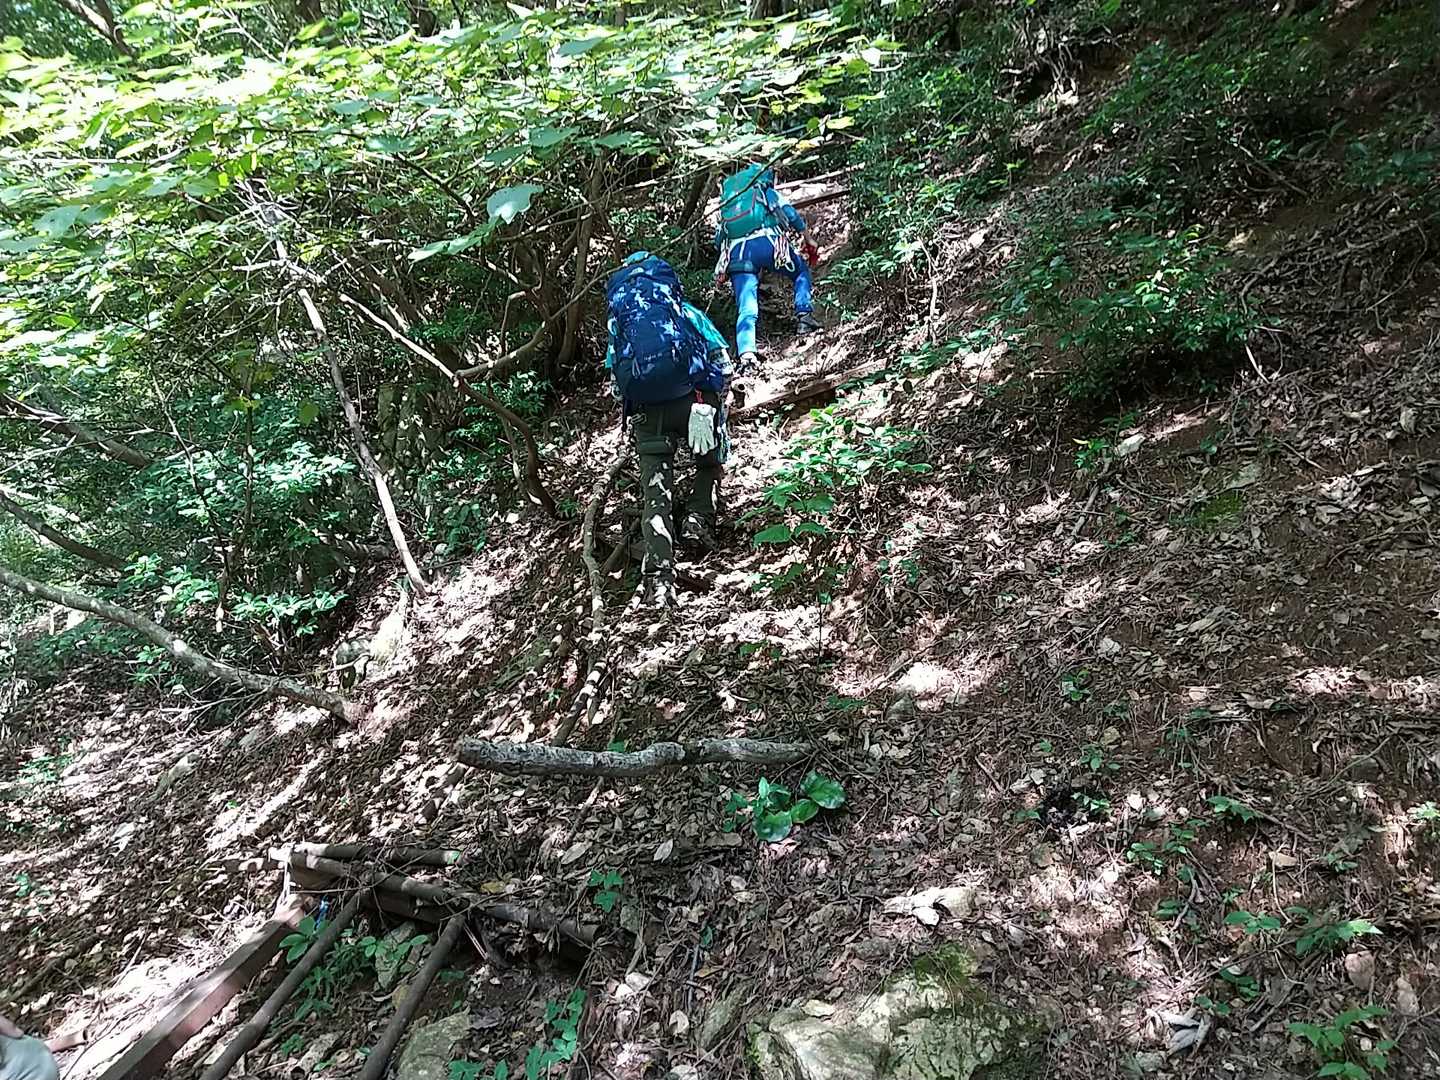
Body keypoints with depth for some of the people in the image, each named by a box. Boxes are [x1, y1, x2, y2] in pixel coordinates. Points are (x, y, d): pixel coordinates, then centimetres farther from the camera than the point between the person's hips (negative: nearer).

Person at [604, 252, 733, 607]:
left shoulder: (618, 322, 24)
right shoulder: (686, 311, 19)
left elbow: (614, 377, 21)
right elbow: (721, 356, 13)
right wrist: (718, 401, 23)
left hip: (646, 411, 1)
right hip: (696, 398, 0)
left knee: (656, 492, 1)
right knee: (709, 463, 27)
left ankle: (658, 578, -14)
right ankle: (698, 520, 3)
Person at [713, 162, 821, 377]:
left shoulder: (726, 204, 33)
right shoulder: (766, 191, 23)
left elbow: (718, 240, 24)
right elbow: (791, 215, 11)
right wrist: (808, 240, 19)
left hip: (736, 251, 2)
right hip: (767, 241, -2)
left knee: (746, 310, -3)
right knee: (801, 271, 24)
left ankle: (746, 354, -25)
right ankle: (804, 314, 6)